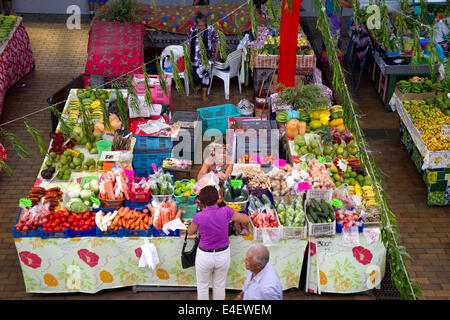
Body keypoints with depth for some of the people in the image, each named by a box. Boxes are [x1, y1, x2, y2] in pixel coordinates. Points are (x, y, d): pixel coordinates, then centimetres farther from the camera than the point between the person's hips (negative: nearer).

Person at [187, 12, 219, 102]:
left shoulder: (210, 29, -15)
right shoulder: (192, 29, -10)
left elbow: (216, 41, -3)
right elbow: (189, 42, 3)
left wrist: (216, 53, -1)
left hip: (207, 56, -2)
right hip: (195, 56, 2)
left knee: (205, 72, -6)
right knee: (196, 72, 12)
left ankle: (204, 94, 5)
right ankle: (198, 85, 46)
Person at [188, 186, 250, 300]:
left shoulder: (199, 217, -22)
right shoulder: (226, 211, -20)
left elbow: (190, 232, -2)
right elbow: (247, 219, -8)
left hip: (205, 256, -2)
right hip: (223, 255, 2)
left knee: (202, 285, 23)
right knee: (219, 285, 24)